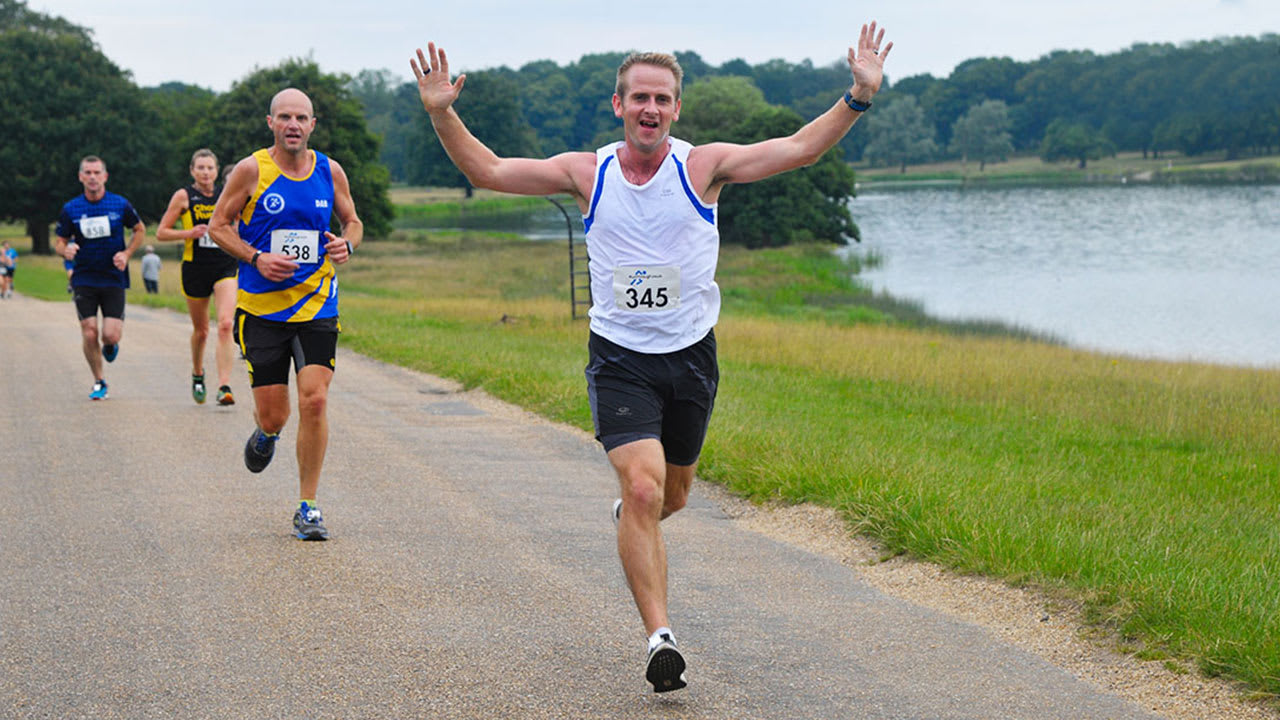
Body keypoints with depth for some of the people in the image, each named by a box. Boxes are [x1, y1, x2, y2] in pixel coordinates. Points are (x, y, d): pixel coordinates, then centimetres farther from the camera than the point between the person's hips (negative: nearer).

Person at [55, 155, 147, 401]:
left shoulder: (120, 205, -2)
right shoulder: (70, 209, 0)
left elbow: (140, 230, 12)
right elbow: (60, 241, 8)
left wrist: (127, 254, -3)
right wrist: (66, 250, -17)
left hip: (114, 279, -1)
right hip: (83, 279, 1)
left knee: (111, 335, -11)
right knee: (89, 333, -6)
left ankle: (110, 345, 28)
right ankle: (98, 383, 13)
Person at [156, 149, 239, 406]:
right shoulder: (184, 196, 0)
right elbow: (161, 233, 1)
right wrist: (189, 233, -14)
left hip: (226, 267, 1)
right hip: (195, 269, -1)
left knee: (225, 324, -18)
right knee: (201, 330, 11)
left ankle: (224, 386, -22)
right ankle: (197, 374, 39)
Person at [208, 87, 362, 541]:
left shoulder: (330, 172, 3)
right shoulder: (251, 170, -5)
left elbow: (353, 222, 17)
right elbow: (218, 225, 1)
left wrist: (346, 244, -7)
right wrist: (257, 258, -15)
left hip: (317, 308, 1)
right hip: (261, 308, -1)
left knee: (314, 401, -13)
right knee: (273, 415, 0)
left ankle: (308, 508, 0)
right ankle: (265, 433, 42)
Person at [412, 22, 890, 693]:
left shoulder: (703, 166, -4)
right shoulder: (586, 173, -2)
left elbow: (799, 148, -10)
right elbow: (486, 169, 1)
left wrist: (859, 96, -21)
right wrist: (442, 114, -11)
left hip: (691, 357, 2)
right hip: (619, 360, -2)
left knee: (672, 495, 17)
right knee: (642, 489, -19)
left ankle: (630, 514, 55)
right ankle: (660, 640, -17)